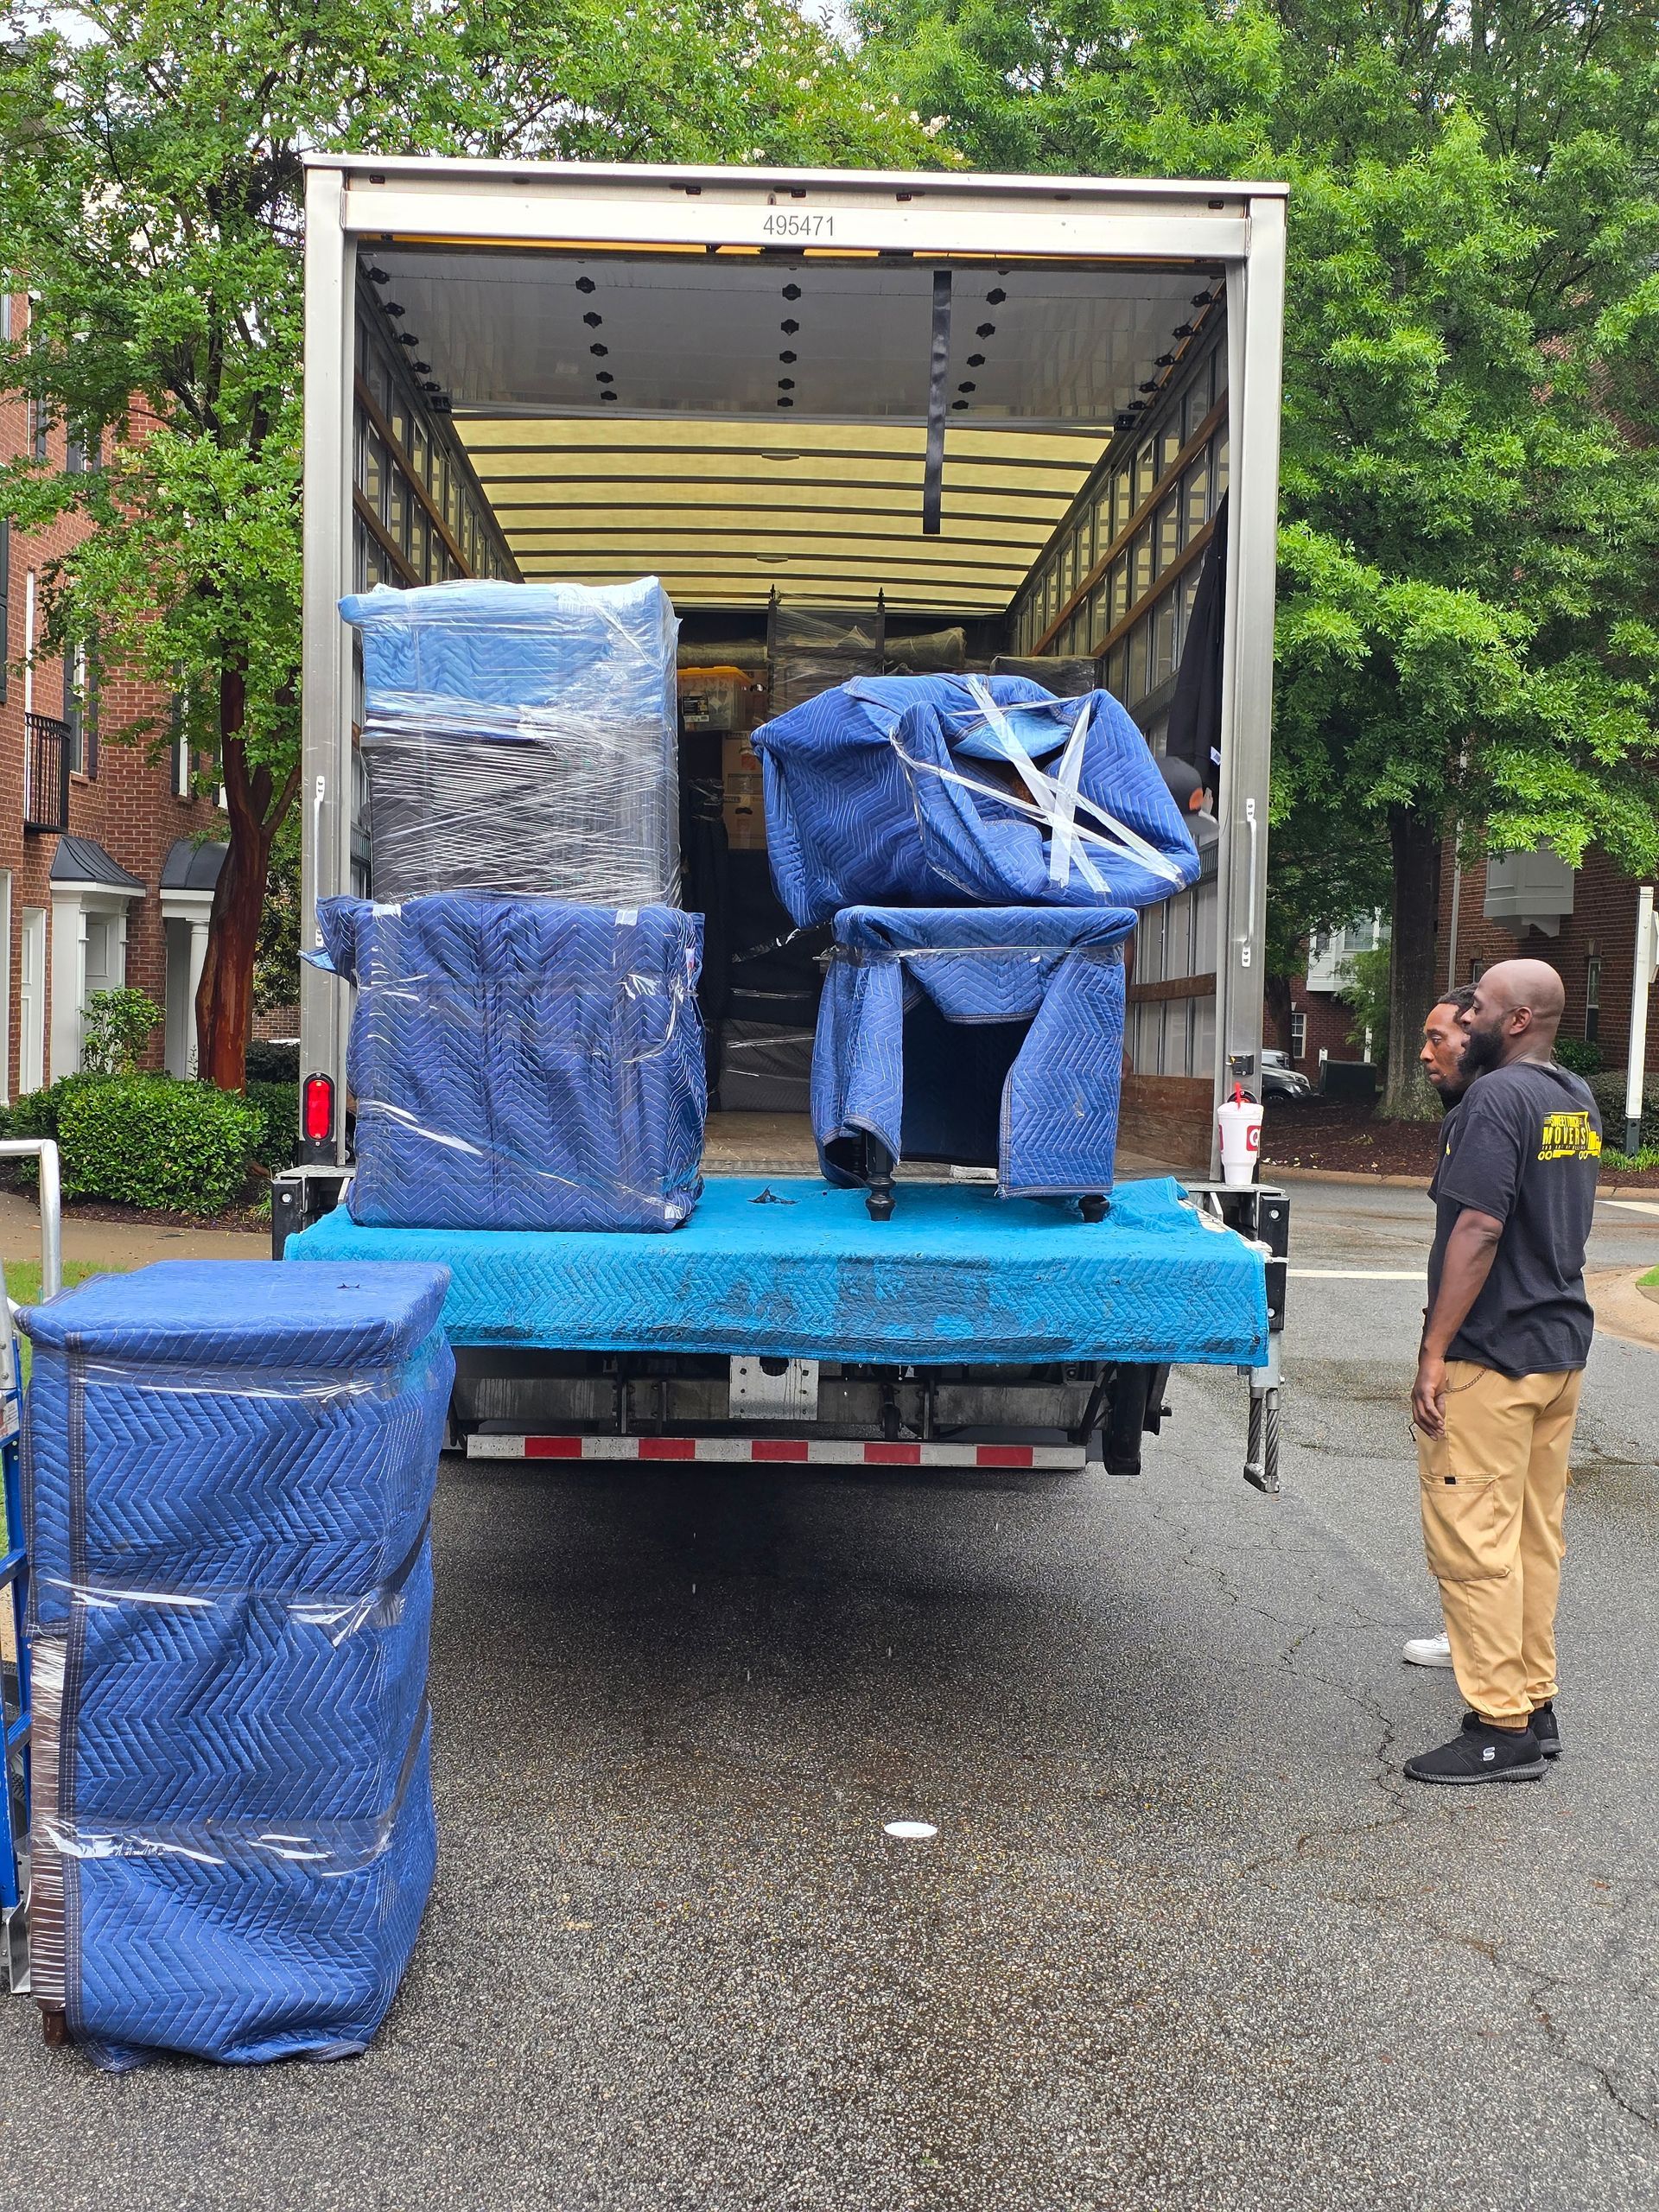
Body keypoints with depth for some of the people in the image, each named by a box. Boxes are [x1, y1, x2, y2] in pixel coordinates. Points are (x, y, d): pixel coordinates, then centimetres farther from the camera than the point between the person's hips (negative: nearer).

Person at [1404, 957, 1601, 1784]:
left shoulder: (1497, 1098, -16)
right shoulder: (1578, 1102, 12)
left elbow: (1479, 1228, -22)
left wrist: (1434, 1353, -20)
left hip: (1492, 1356, -9)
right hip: (1562, 1347, 10)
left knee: (1473, 1541, -4)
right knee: (1535, 1536, 15)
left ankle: (1501, 1730, 0)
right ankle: (1535, 1706, 23)